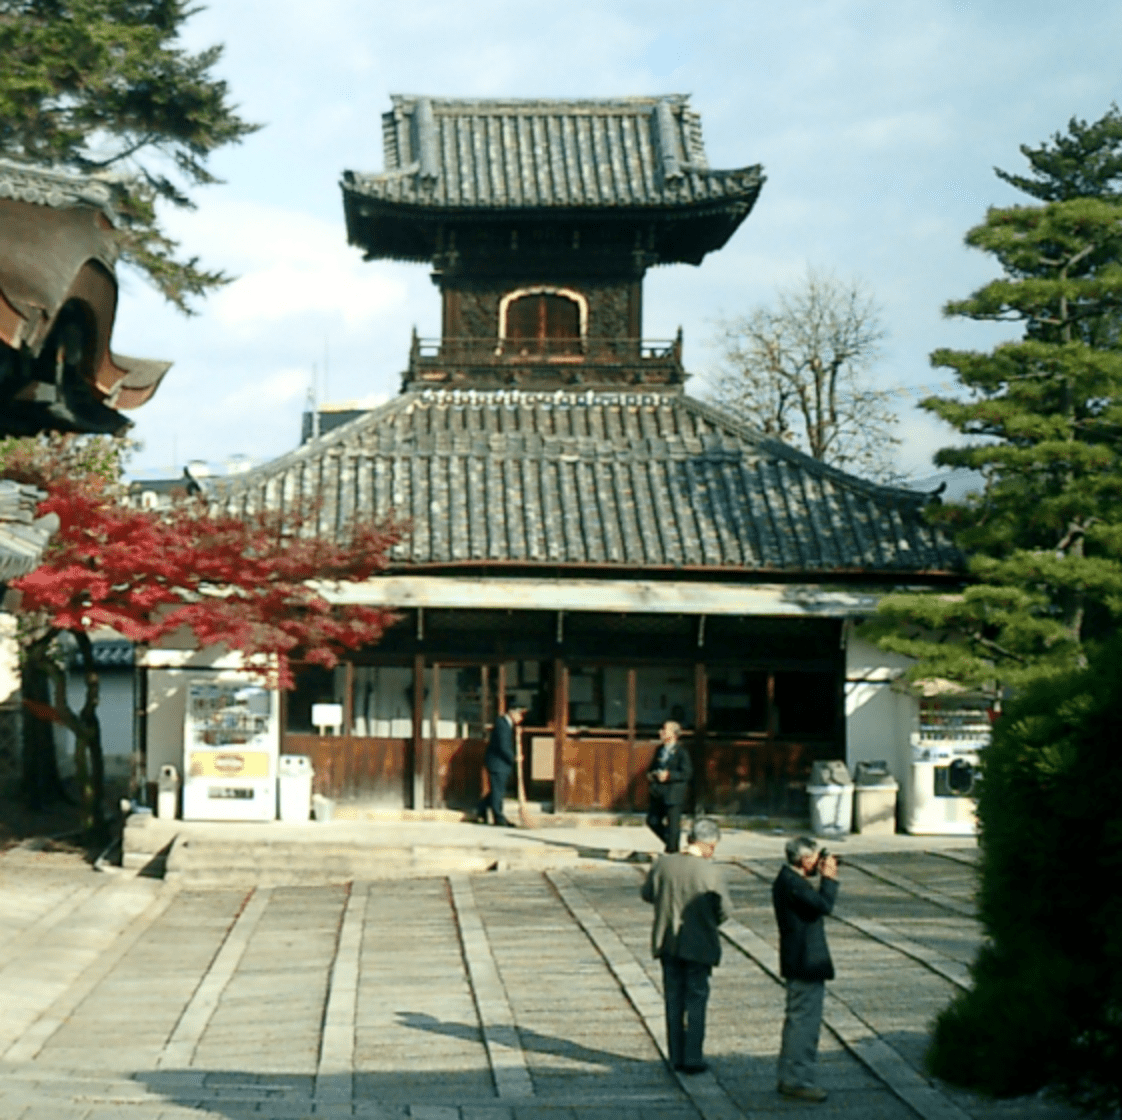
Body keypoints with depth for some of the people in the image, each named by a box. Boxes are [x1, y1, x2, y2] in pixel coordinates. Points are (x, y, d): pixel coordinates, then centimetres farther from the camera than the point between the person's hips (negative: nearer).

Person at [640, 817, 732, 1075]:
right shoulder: (711, 872, -17)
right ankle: (692, 1058, 9)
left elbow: (647, 894, 5)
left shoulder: (664, 864, -7)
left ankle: (676, 1057, 19)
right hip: (698, 945, -3)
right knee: (696, 1001, 8)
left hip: (668, 944, 4)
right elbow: (725, 910, -11)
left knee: (674, 1000, 14)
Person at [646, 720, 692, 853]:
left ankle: (672, 849, 9)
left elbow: (687, 773, -15)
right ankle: (670, 842, 27)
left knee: (673, 823, -2)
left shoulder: (681, 752, -10)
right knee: (652, 821, 9)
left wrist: (669, 775, -23)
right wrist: (650, 774, 4)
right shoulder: (660, 749, 11)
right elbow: (653, 766, 25)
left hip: (673, 794, -7)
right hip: (658, 793, 7)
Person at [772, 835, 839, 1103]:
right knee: (805, 1021, -6)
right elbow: (824, 905, -26)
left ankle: (789, 1078, 24)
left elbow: (817, 904, 19)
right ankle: (797, 1081, -2)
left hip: (796, 963, 11)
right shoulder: (793, 883, -20)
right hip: (806, 965, -11)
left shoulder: (787, 879, 14)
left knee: (797, 1020, 17)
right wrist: (829, 878, -16)